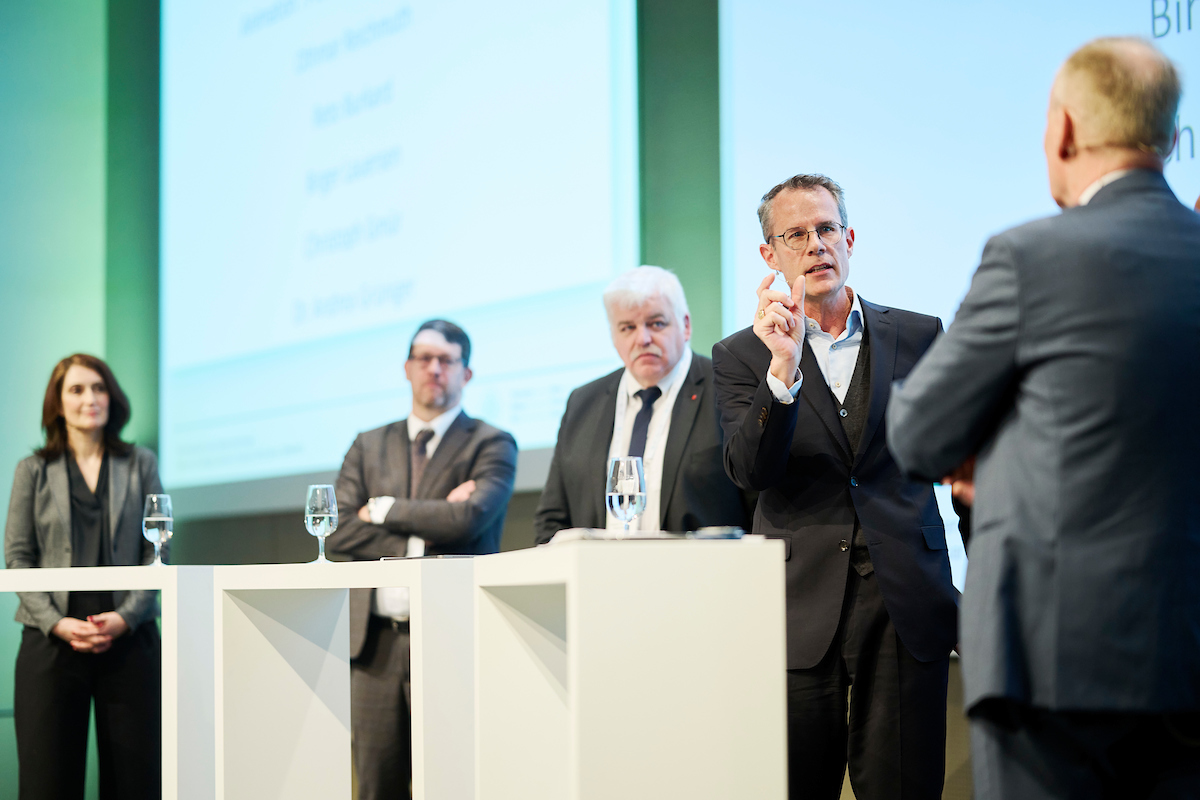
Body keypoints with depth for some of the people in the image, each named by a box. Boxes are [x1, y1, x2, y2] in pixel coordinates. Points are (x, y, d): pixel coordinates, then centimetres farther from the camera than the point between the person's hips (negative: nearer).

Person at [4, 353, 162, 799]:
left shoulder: (140, 465, 11)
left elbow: (156, 551, 6)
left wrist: (126, 616, -9)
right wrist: (56, 623, -10)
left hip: (128, 640, 1)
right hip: (52, 641, 0)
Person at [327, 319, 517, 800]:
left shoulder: (491, 446, 5)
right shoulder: (368, 447, 17)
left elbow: (469, 518, -14)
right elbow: (338, 531, 4)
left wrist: (382, 509, -3)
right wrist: (419, 542, -7)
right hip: (377, 643, 4)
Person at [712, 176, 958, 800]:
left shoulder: (918, 336, 11)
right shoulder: (741, 356, 7)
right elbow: (749, 472, -8)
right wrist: (783, 368, -21)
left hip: (907, 606, 1)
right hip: (800, 606, -1)